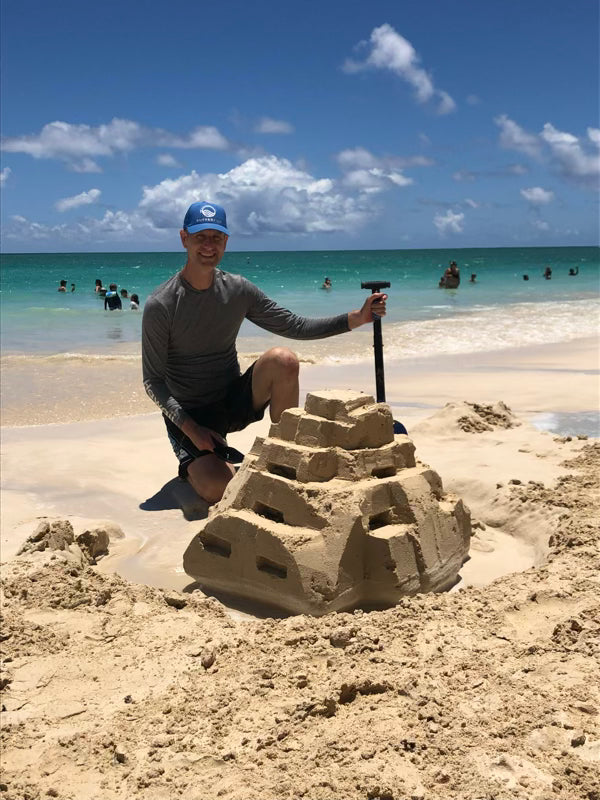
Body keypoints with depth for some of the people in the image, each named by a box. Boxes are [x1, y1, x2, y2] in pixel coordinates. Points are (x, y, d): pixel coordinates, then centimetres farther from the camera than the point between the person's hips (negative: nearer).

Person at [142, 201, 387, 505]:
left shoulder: (238, 290, -2)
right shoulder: (160, 305, -15)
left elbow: (295, 326, 1)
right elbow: (153, 380, -12)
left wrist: (356, 318, -10)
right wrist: (191, 429, -22)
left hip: (235, 400, 4)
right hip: (188, 415, -4)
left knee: (283, 359, -24)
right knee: (218, 488, -29)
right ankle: (193, 465, 9)